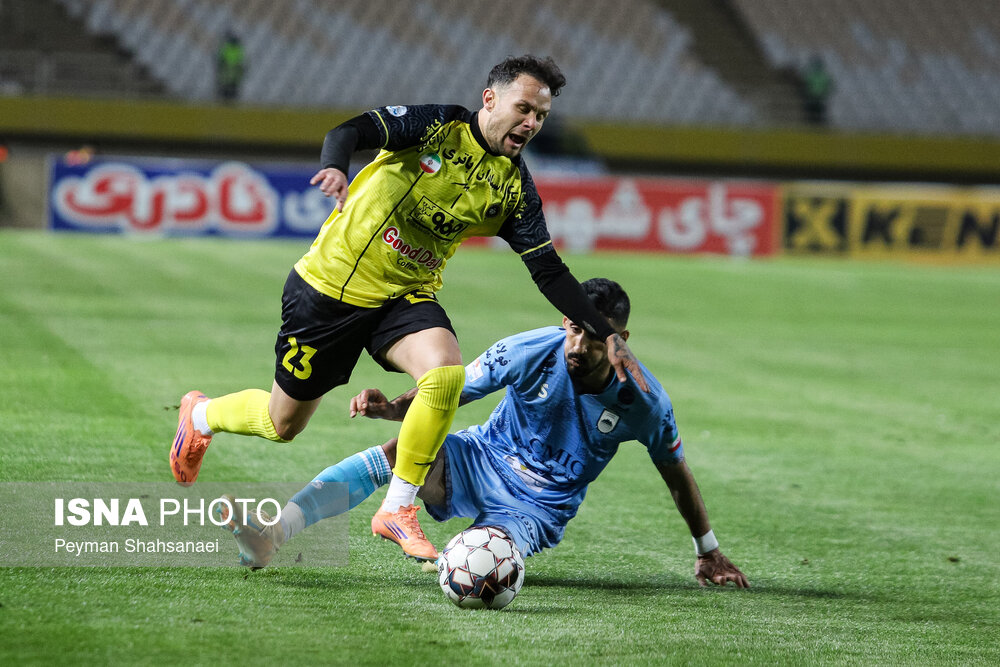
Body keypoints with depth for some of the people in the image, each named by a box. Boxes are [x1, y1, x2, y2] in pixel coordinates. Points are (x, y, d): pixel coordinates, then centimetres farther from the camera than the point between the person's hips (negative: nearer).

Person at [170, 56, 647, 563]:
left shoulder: (514, 189, -2)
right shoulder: (435, 125, -14)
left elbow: (550, 272, 0)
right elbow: (352, 130, -27)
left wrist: (607, 336, -8)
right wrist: (335, 167, -50)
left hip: (406, 298, 4)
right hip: (331, 286, -3)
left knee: (446, 372, -29)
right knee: (282, 423, 7)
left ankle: (397, 510, -14)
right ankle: (201, 416, 42)